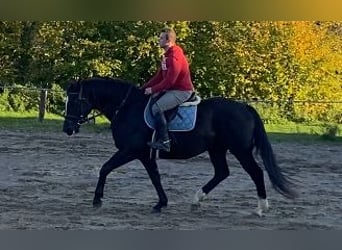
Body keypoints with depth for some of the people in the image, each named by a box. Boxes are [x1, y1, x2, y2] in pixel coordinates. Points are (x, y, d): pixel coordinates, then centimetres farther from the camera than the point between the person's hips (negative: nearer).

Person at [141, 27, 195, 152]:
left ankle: (164, 141, -22)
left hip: (181, 91, -11)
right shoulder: (166, 56, 13)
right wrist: (144, 88, 9)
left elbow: (169, 80, -24)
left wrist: (153, 89, -18)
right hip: (171, 89, 11)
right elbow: (159, 76, 16)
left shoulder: (175, 57, -20)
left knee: (157, 107, -24)